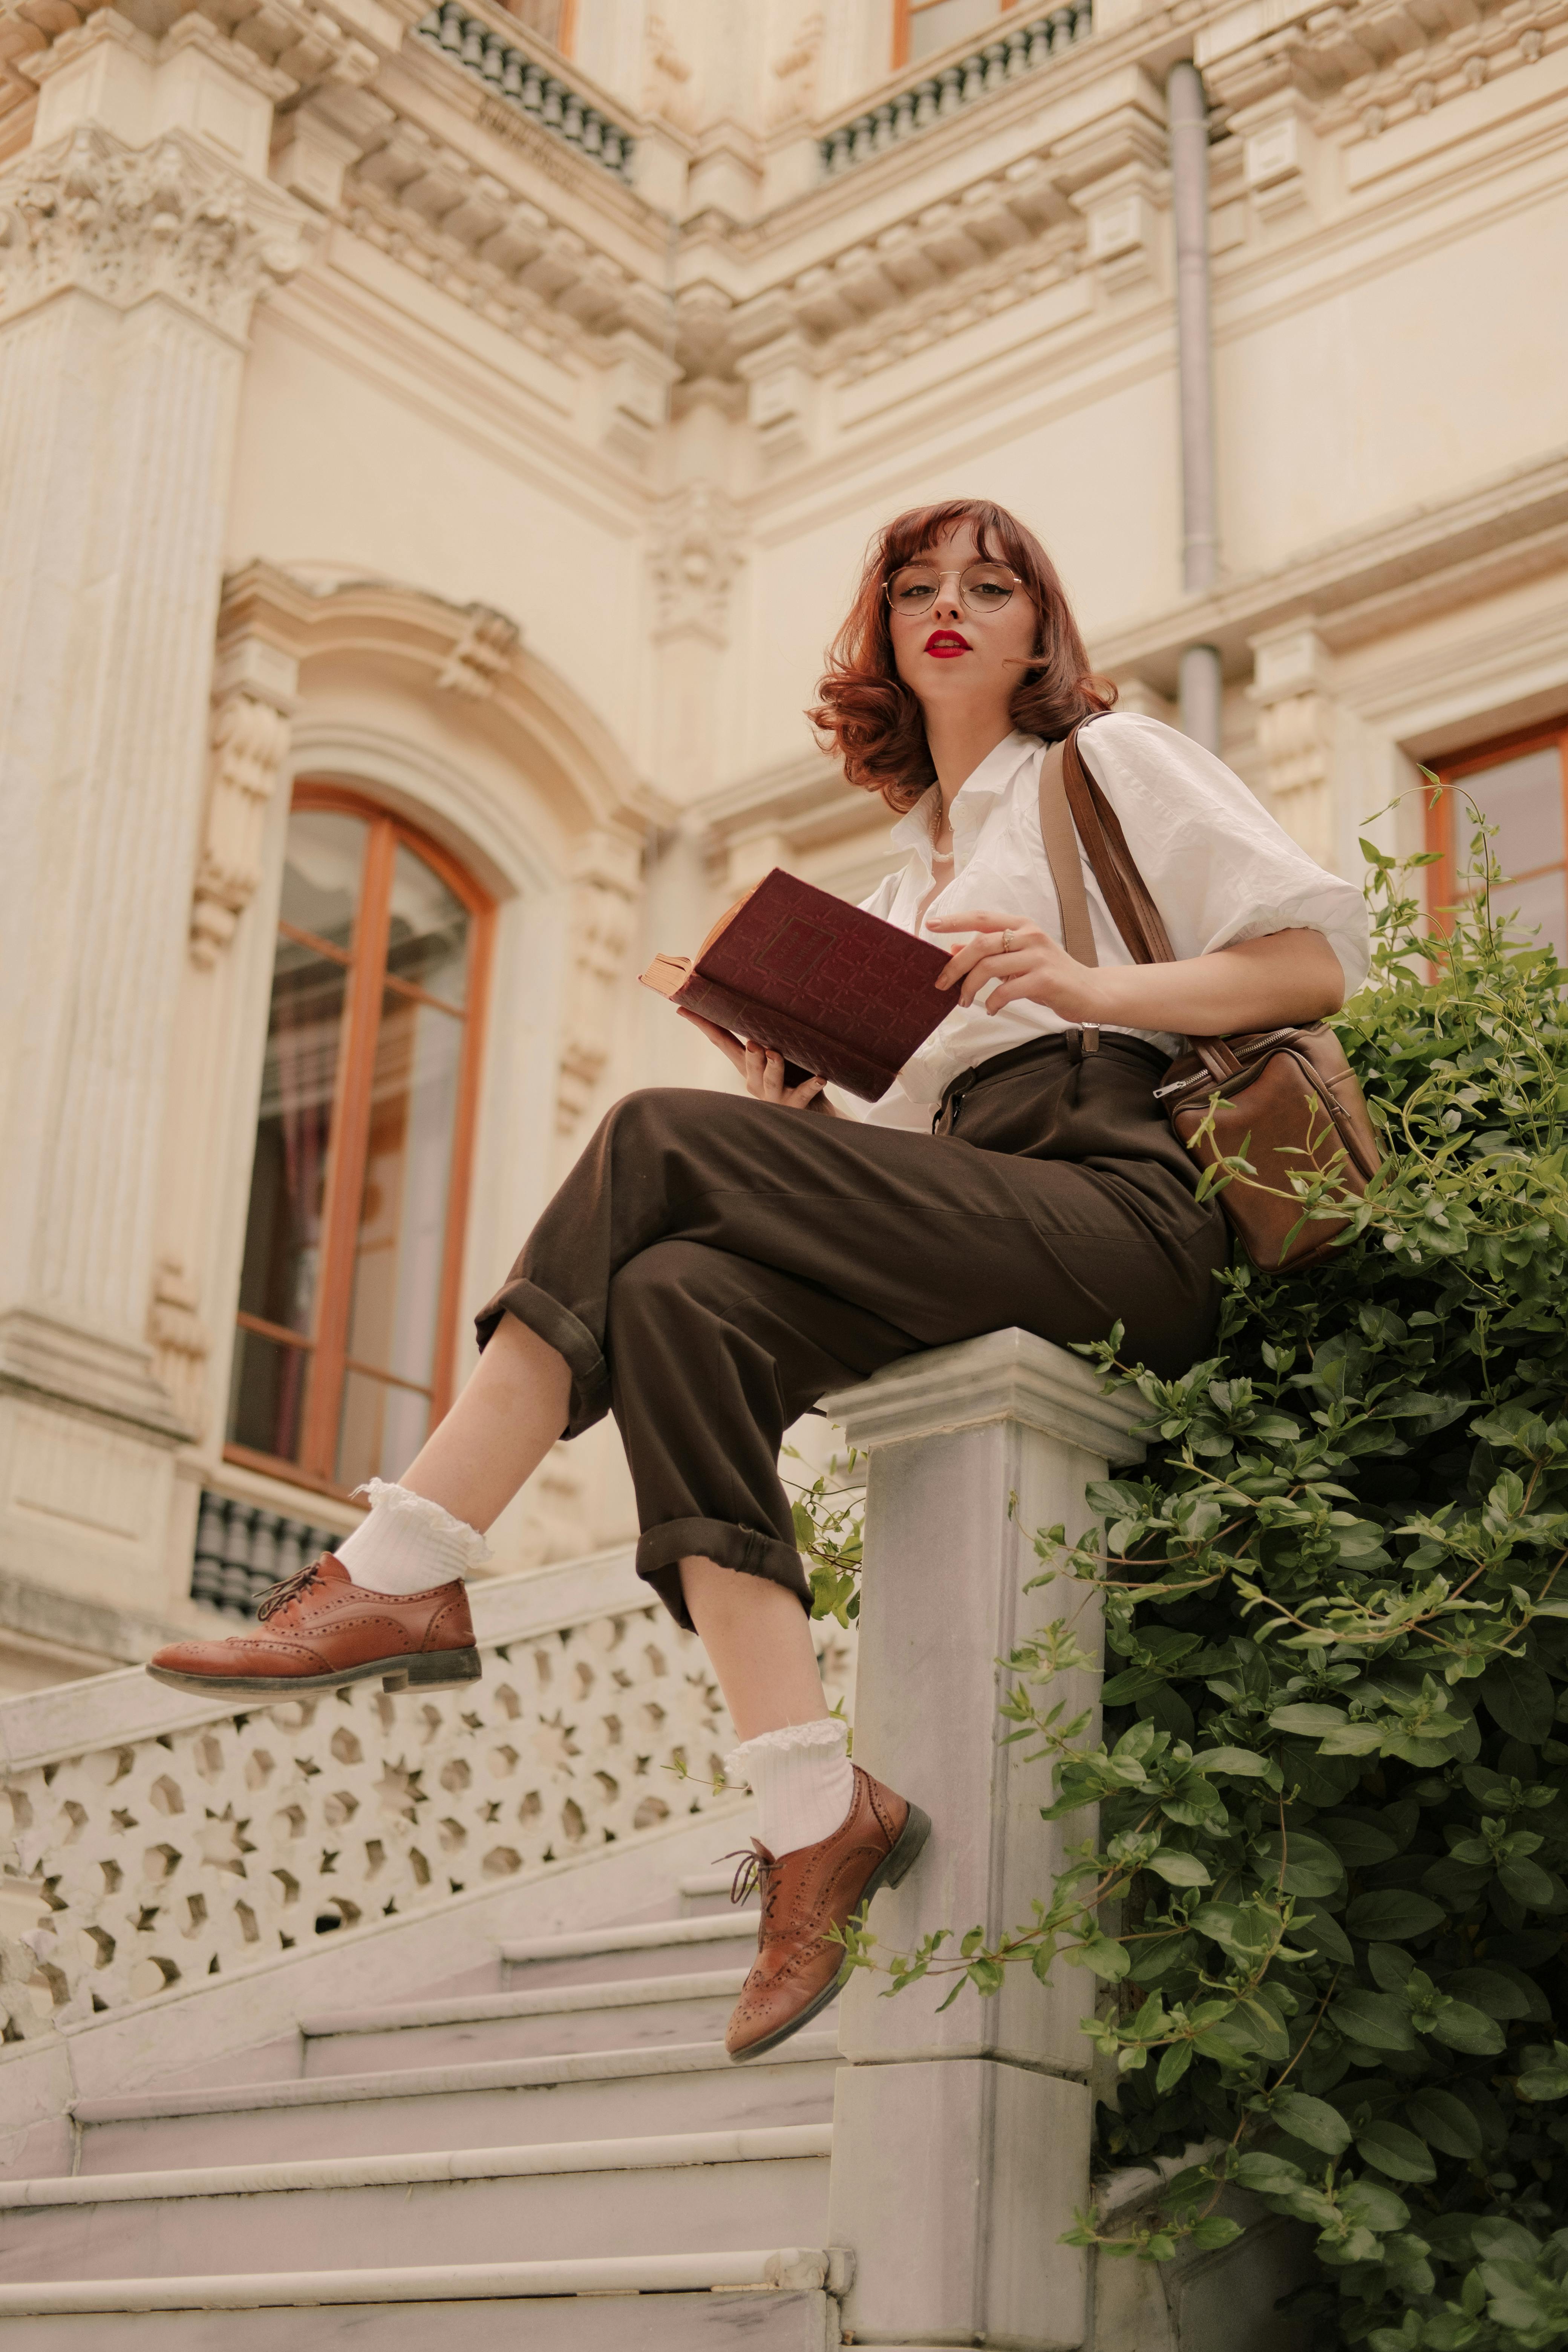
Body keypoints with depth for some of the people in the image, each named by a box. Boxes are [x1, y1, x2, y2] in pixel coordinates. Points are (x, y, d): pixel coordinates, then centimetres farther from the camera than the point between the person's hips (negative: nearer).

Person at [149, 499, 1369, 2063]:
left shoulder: (1110, 761, 15)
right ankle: (813, 1815, -32)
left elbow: (1323, 952, 3)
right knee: (682, 1297, -26)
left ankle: (402, 1576, -23)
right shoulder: (901, 882, 32)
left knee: (661, 1142, -22)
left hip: (1119, 1210, -6)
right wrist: (789, 1114, 5)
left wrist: (1091, 983, -11)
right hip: (967, 1220, 6)